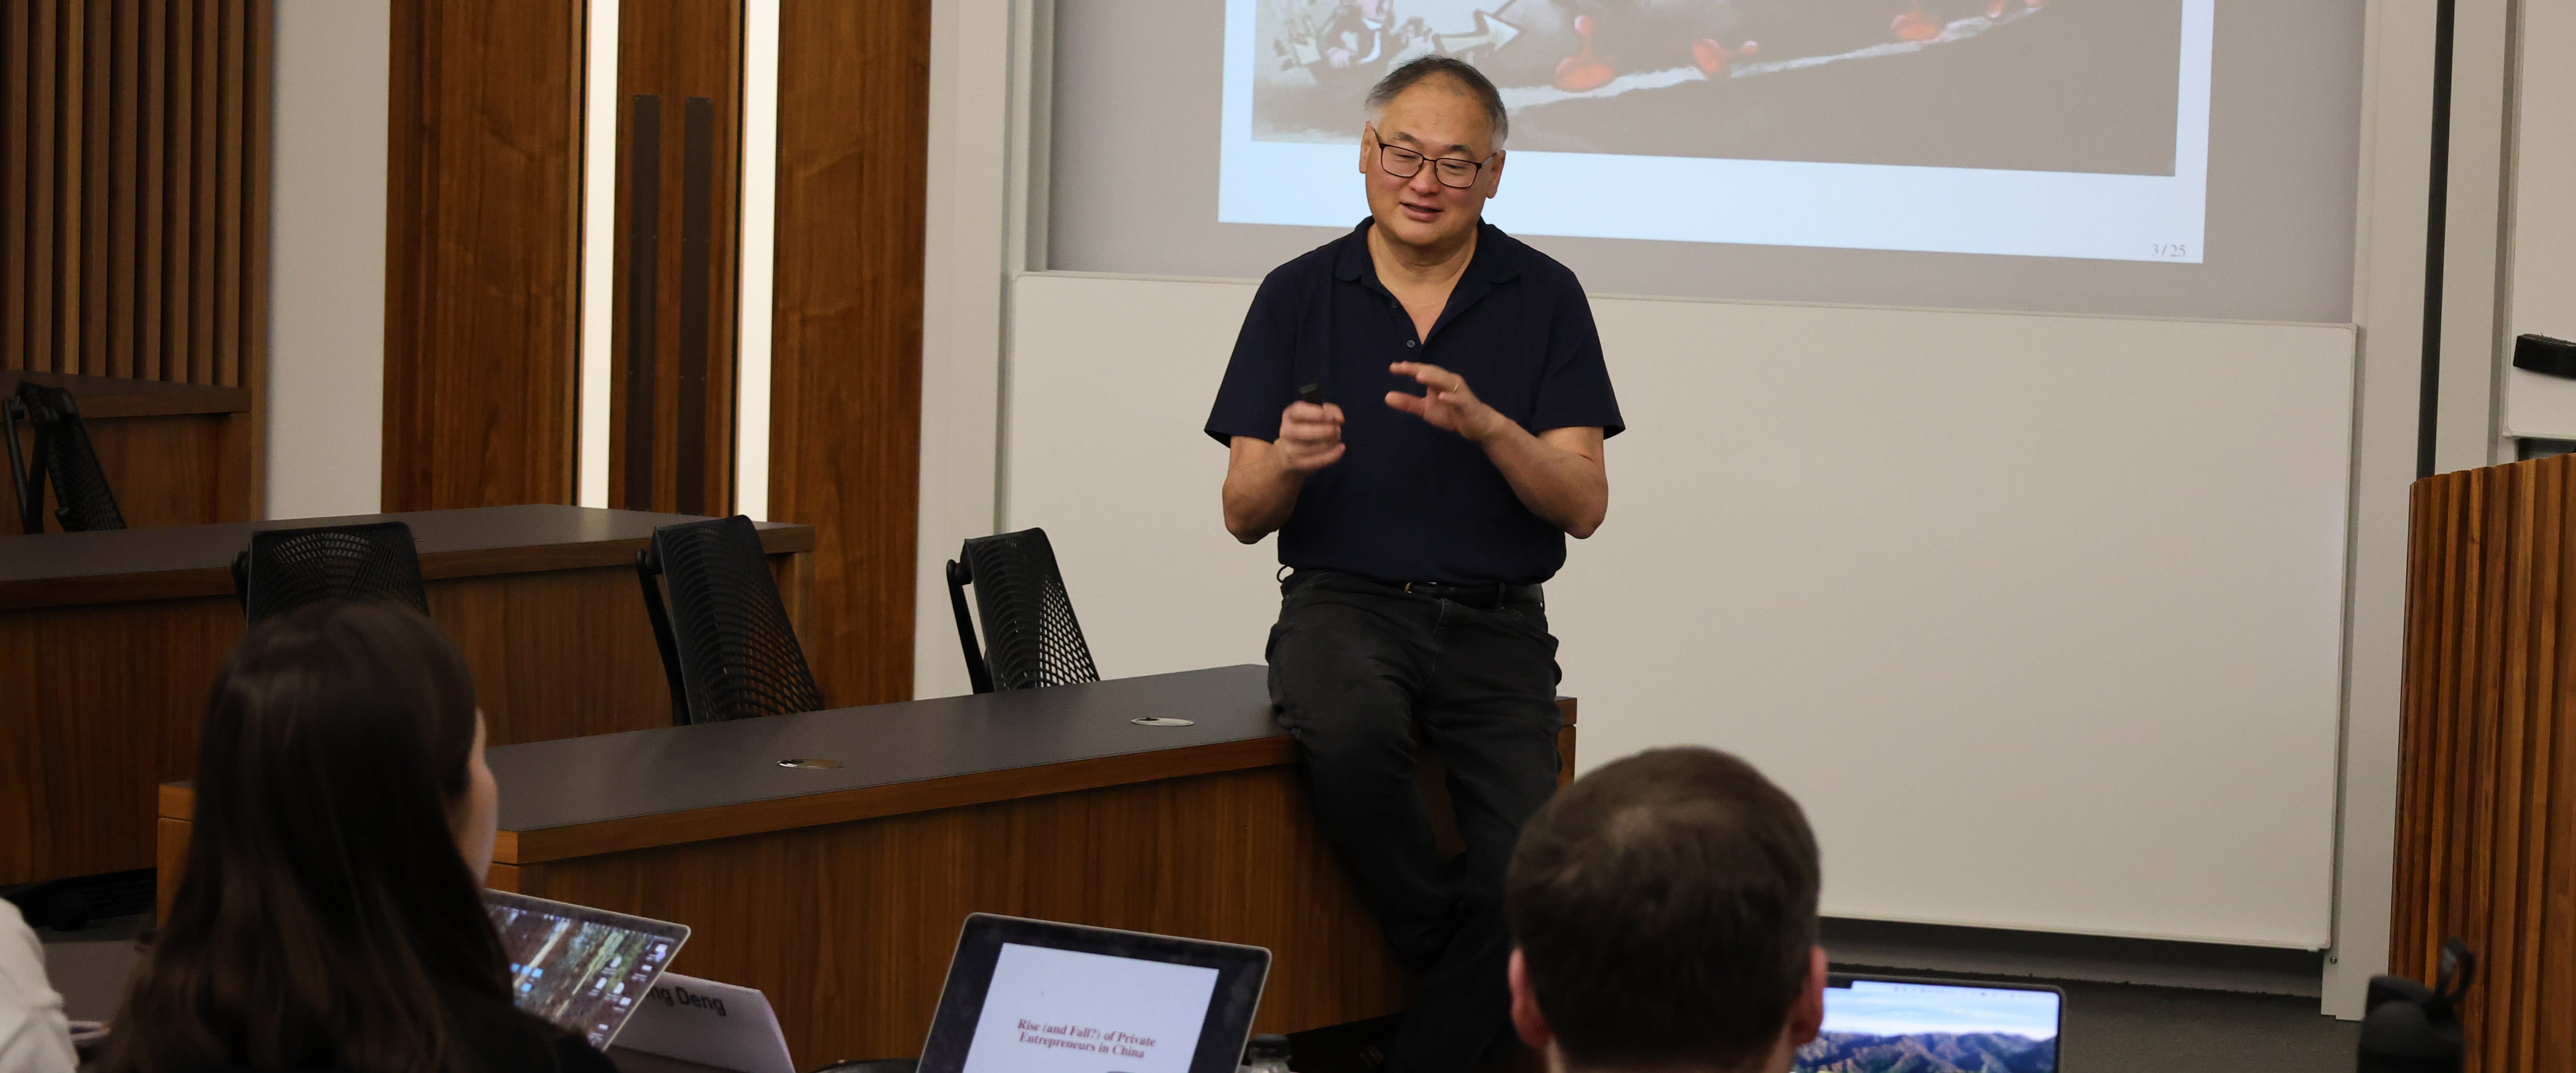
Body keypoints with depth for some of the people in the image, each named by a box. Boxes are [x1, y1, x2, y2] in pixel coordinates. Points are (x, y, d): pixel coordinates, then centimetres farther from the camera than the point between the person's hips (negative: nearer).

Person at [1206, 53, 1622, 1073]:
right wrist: (1286, 462, -19)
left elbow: (1583, 504, -3)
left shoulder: (1544, 298, 4)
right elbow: (1244, 515, 5)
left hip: (1494, 624, 0)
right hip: (1343, 602, 0)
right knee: (1351, 733, -36)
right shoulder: (1300, 295, 5)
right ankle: (1450, 965, -11)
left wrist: (1487, 427, -21)